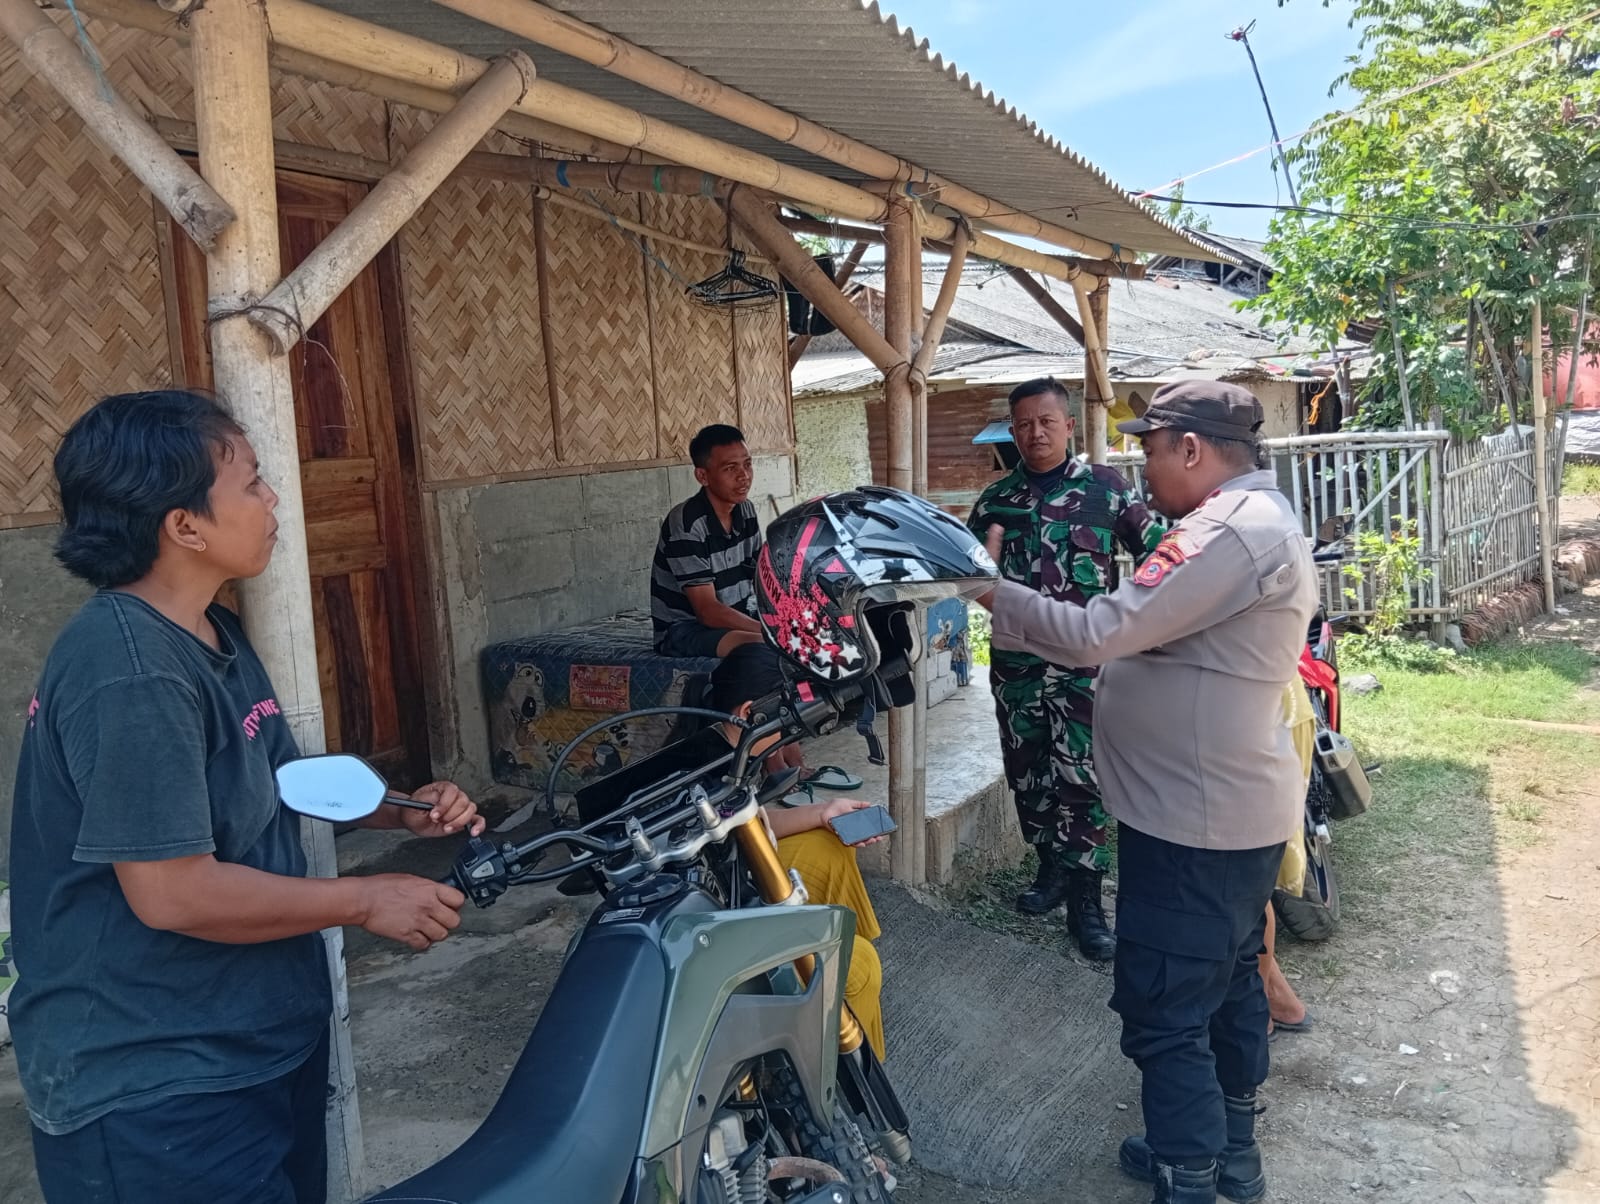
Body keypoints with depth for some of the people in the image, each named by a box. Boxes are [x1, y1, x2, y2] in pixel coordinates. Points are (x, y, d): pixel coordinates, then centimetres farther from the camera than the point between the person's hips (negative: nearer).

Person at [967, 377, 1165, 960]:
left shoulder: (1105, 487, 1)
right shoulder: (996, 498, 11)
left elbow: (1155, 550, 1)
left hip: (1085, 661, -4)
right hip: (1016, 661, 4)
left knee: (1081, 777, -5)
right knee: (1027, 774, 13)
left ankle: (1083, 899, 6)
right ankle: (1053, 866, 32)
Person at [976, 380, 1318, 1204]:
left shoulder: (1230, 533, -22)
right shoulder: (1261, 518, 13)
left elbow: (1096, 635, -25)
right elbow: (1144, 635, 15)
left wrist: (992, 590, -15)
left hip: (1193, 822, -11)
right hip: (1235, 807, 11)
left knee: (1165, 1012, -1)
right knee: (1229, 980, 23)